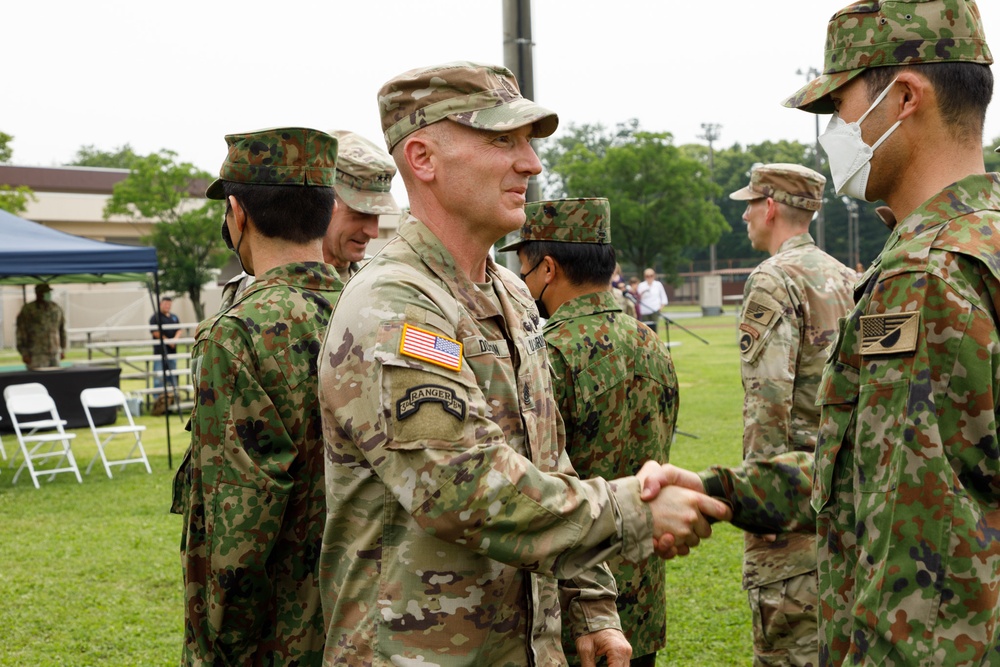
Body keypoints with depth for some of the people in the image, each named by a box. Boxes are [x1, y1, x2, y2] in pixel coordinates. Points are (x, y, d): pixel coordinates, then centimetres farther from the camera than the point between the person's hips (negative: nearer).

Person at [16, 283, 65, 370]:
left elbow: (62, 330, 19)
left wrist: (63, 350, 17)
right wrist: (24, 354, -9)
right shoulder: (27, 310, -3)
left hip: (55, 353, 5)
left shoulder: (56, 308, 11)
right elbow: (21, 332, -4)